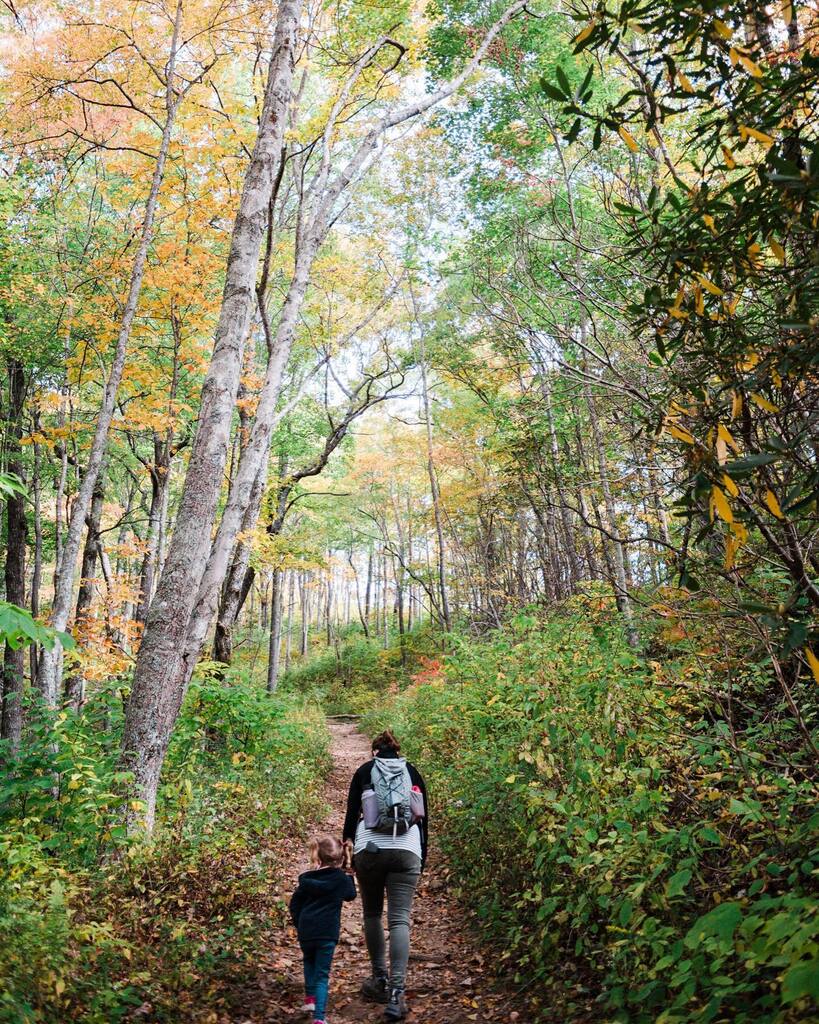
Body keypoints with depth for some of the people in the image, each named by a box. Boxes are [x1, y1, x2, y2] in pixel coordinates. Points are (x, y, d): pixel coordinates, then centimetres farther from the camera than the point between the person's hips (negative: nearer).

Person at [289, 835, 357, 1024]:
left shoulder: (306, 878, 3)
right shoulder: (341, 877, -4)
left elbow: (294, 904, 8)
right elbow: (351, 895, 15)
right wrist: (348, 875, 23)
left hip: (305, 931, 3)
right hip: (327, 932, -3)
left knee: (309, 961, 31)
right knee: (322, 974, 4)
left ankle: (310, 997, 25)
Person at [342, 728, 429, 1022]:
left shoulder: (364, 771, 9)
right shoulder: (413, 772, 13)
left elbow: (352, 810, 7)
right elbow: (424, 817, 13)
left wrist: (348, 839, 21)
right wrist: (423, 856, 20)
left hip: (368, 849, 0)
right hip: (406, 851, 1)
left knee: (372, 914, 17)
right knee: (400, 920, -1)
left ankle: (381, 980, 20)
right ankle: (396, 993, -11)